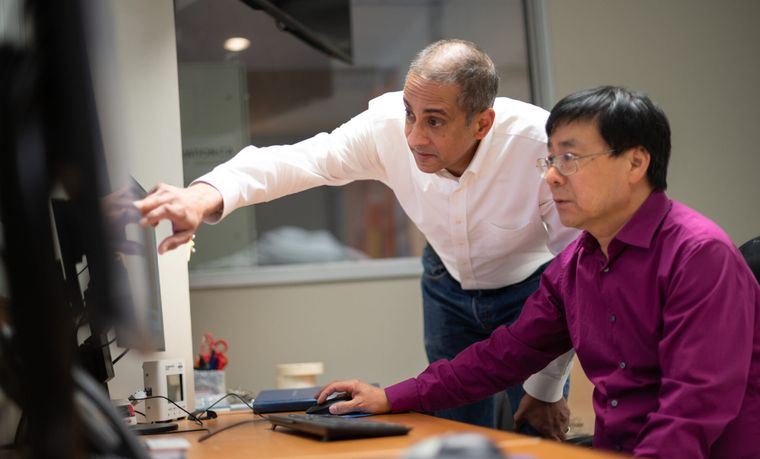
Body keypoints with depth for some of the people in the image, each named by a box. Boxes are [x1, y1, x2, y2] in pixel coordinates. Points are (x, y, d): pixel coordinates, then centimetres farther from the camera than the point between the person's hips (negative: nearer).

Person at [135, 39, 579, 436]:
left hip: (531, 290, -2)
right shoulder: (386, 127, -28)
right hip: (450, 285, 3)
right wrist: (206, 196, -58)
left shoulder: (541, 144, -35)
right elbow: (295, 161, -36)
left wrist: (547, 388, -19)